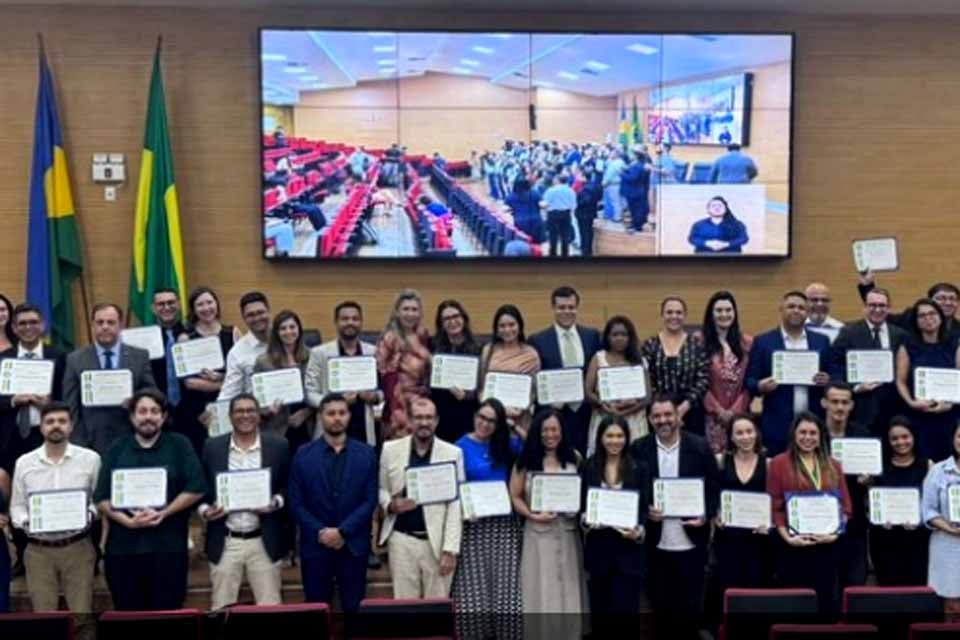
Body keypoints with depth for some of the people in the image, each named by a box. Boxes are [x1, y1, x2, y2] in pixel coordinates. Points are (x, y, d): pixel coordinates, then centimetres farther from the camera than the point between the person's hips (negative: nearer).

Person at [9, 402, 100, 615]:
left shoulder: (90, 458, 1)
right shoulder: (24, 463, 5)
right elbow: (17, 505, 9)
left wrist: (89, 514, -16)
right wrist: (26, 522, -11)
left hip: (78, 547, -1)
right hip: (38, 550, 1)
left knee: (82, 611, 1)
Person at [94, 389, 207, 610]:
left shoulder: (180, 446, 7)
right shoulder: (117, 450, 11)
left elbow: (196, 489, -1)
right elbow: (102, 498, 5)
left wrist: (163, 513, -11)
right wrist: (127, 521, -11)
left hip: (168, 547, -2)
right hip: (123, 548, 2)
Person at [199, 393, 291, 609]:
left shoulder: (278, 446, 1)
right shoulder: (212, 447, 4)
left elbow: (289, 488, 6)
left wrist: (276, 503, -13)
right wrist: (205, 510, -8)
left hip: (264, 542, -1)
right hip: (225, 543, 1)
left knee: (270, 607, 2)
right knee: (221, 610, 6)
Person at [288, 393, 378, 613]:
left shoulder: (366, 453, 3)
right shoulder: (303, 455, 3)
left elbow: (370, 500, -2)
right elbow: (295, 502, 0)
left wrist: (343, 531, -12)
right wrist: (320, 532, -11)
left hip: (353, 546, 0)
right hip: (315, 546, 0)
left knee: (355, 609, 3)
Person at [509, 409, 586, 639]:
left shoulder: (574, 457, 6)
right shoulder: (526, 460, 0)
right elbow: (514, 497, 1)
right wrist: (533, 515, -13)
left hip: (568, 532, 2)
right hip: (538, 533, -2)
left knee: (568, 592, 6)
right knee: (542, 593, 1)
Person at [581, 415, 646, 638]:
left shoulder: (639, 469, 2)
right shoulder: (589, 467, 6)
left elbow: (645, 506, 1)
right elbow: (581, 503, 8)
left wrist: (640, 530, -16)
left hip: (628, 547, -2)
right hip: (598, 546, 2)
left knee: (625, 609, -4)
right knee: (599, 611, 7)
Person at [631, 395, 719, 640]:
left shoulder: (700, 447, -3)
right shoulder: (639, 449, 0)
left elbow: (713, 488, 1)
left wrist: (705, 516, -14)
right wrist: (644, 511, -14)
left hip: (691, 542, -1)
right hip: (656, 543, 1)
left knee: (690, 607, 6)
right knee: (661, 606, 11)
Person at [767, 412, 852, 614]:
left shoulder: (833, 466, 12)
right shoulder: (779, 464, 1)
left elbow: (845, 505, 9)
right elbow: (774, 507, -3)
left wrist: (835, 533, -7)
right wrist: (787, 537, -14)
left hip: (826, 544, 3)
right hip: (792, 545, -3)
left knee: (825, 599, 6)